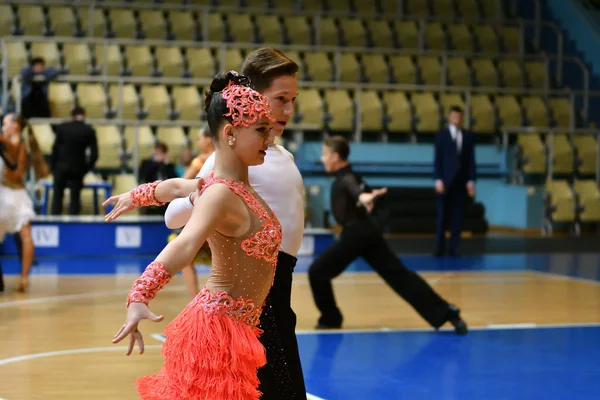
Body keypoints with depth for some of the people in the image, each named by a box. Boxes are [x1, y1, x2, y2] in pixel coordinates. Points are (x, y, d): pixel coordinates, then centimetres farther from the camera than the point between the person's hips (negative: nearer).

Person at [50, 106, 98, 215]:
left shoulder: (61, 127, -4)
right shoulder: (89, 131, -3)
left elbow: (55, 148, -4)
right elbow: (94, 154, -4)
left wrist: (52, 166, 5)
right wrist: (87, 168, 7)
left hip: (61, 166, 0)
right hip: (78, 168, 0)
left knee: (57, 196, 8)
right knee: (75, 197, 5)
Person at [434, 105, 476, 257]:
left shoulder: (467, 136, 9)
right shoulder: (442, 135, 4)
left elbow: (471, 159, 6)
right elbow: (437, 159, -1)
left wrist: (471, 180, -2)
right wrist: (438, 179, -9)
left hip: (461, 181, 2)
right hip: (446, 180, -2)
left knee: (457, 216, 0)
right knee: (443, 215, 0)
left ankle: (453, 247, 4)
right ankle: (439, 247, 5)